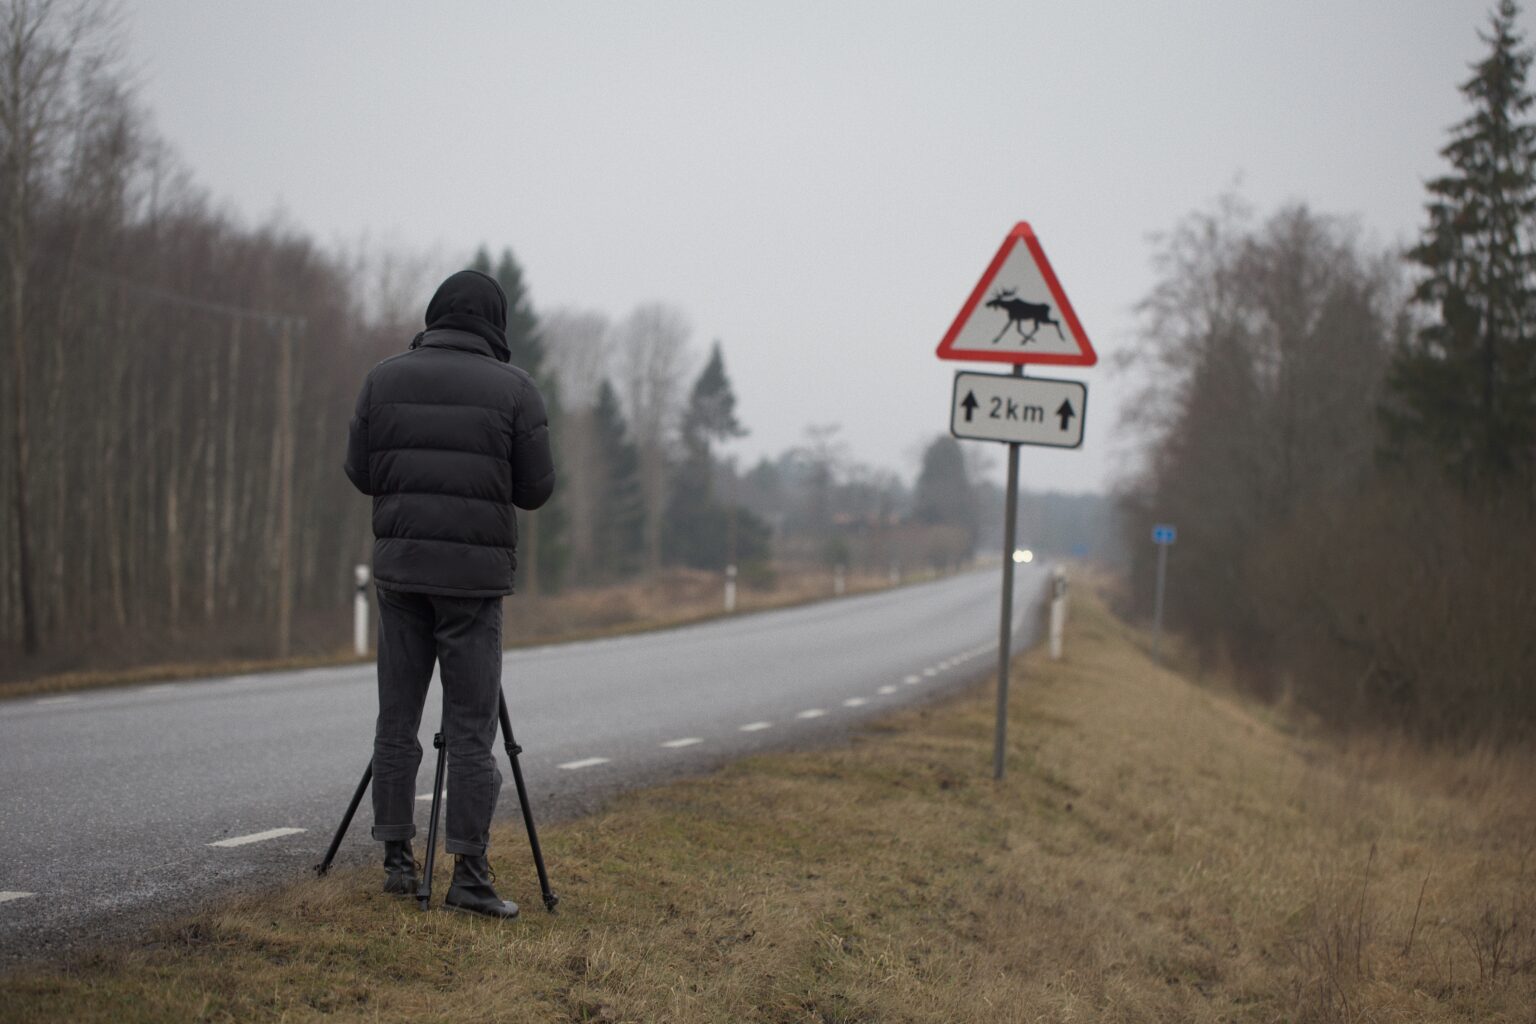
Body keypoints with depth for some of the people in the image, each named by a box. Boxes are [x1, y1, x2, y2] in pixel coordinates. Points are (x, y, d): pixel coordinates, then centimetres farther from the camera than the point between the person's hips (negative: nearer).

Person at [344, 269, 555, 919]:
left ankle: (397, 861, 14)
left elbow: (361, 473, 8)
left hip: (399, 564, 3)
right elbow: (535, 490, -2)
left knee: (397, 719, 10)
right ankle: (469, 872, -3)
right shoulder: (513, 389, -4)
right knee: (471, 728, -1)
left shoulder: (385, 379, 4)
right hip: (474, 572, -3)